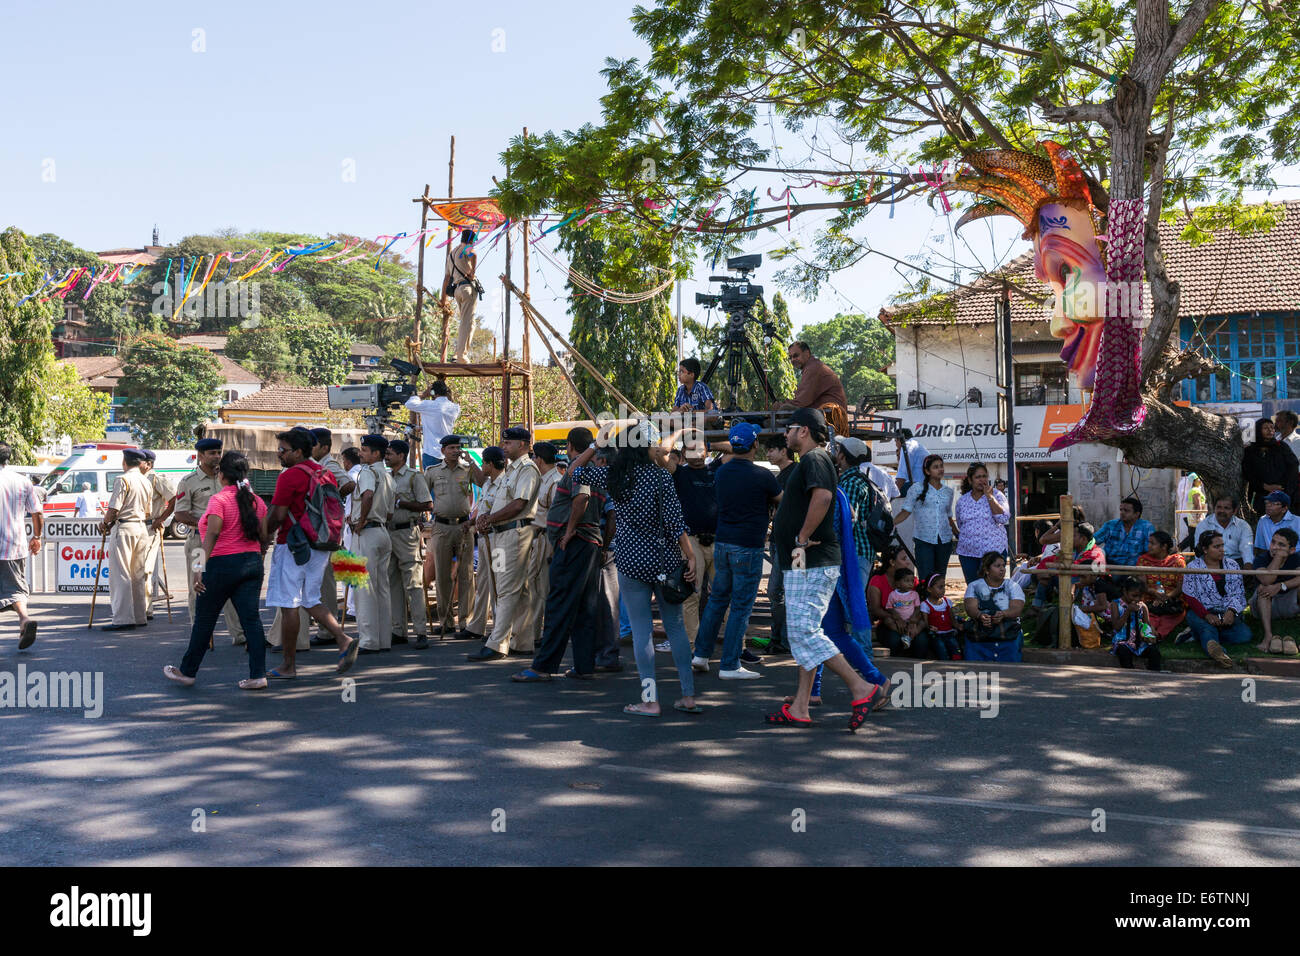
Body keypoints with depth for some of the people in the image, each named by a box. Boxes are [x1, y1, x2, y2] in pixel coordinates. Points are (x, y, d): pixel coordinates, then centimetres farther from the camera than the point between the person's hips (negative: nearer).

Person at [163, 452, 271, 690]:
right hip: (252, 563, 6)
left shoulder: (218, 500, -10)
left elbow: (213, 533, -21)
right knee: (251, 618, 3)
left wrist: (200, 567, -24)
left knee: (204, 620, 8)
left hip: (222, 564, -5)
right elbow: (265, 537, 9)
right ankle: (258, 675, -4)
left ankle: (187, 671, 21)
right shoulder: (256, 501, 9)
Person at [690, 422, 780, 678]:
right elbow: (782, 501, 4)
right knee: (741, 606, -1)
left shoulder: (721, 472, 6)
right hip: (748, 547, -6)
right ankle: (729, 666, 2)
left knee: (717, 599, 17)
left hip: (722, 543, 6)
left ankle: (701, 654, 19)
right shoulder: (762, 476, -12)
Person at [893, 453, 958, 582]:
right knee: (926, 580, -11)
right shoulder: (917, 488, 1)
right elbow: (906, 512, 0)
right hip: (924, 540, -4)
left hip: (944, 541, 4)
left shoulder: (948, 492, 13)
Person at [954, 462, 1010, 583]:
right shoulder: (962, 501, 9)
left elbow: (1004, 519, -14)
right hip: (968, 553, 3)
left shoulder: (997, 495, 2)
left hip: (993, 550, -3)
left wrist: (989, 496, -13)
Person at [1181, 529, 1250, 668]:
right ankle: (1217, 651, -68)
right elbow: (1189, 598, -3)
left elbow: (1239, 593, 7)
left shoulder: (1231, 565, 13)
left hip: (1227, 614, 3)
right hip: (1201, 613, -3)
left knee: (1244, 635, -24)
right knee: (1207, 628, -37)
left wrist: (1231, 611, -14)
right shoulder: (1193, 568, 4)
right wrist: (1207, 615, -19)